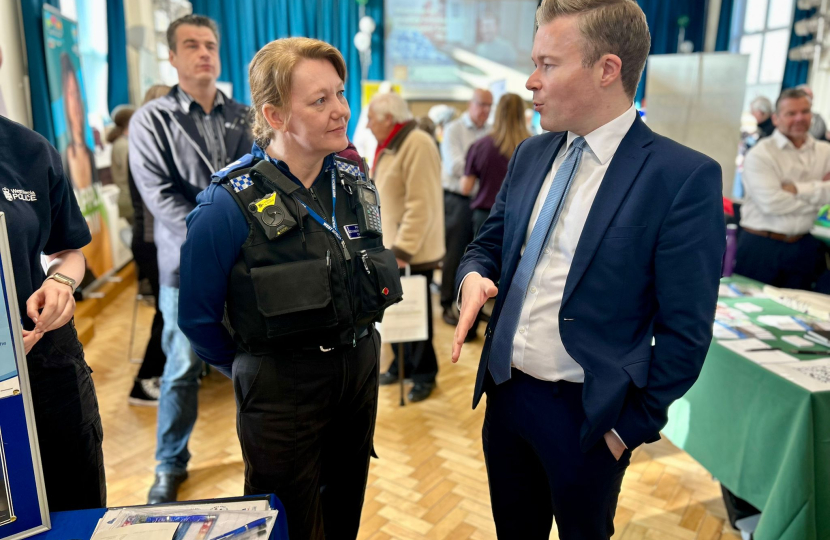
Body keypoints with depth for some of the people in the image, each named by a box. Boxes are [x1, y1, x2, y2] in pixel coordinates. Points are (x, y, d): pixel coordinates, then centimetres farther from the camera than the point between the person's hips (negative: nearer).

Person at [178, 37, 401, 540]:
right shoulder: (232, 204, -18)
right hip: (282, 390, -5)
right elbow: (198, 317, -8)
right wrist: (255, 371, 5)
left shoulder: (356, 183, 1)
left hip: (360, 371, 5)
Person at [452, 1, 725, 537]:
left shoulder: (685, 176, -17)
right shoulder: (530, 155, 3)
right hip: (506, 391, 6)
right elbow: (489, 242, 12)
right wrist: (474, 276, -10)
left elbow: (685, 330, -14)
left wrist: (634, 424, -9)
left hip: (588, 414, -5)